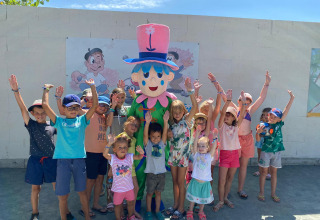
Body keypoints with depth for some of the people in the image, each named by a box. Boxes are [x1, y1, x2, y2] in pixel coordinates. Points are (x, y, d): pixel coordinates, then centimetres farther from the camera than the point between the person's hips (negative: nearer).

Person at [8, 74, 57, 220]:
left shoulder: (52, 127, 1)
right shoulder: (31, 125, -1)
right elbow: (22, 108, -10)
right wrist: (16, 90, -21)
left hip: (51, 160, 0)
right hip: (35, 160, 0)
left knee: (57, 186, 5)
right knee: (35, 188, 12)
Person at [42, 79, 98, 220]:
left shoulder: (82, 120, 6)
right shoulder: (59, 121, 5)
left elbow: (94, 105, -2)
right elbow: (45, 105, -3)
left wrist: (92, 86, -1)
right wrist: (46, 90, 7)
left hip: (79, 159, 1)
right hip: (63, 160, 0)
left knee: (82, 191, 14)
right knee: (62, 195, 8)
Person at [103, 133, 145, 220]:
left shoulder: (129, 157, -7)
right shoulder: (112, 158, -16)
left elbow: (139, 157, -9)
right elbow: (105, 154, -33)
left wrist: (141, 153, -34)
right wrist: (109, 143, -49)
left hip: (129, 187, 4)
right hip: (118, 188, -3)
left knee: (131, 203, 23)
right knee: (118, 205, 14)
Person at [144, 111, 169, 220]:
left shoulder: (162, 144, 0)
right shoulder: (148, 144, -6)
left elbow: (165, 133, -15)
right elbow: (145, 134, -22)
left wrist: (165, 121, -31)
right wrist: (147, 122, -39)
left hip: (161, 173, 2)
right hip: (151, 173, -2)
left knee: (158, 192, 16)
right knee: (150, 193, 11)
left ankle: (157, 211, 31)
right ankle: (148, 211, 28)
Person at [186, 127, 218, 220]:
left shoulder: (209, 156, -3)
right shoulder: (196, 155, -4)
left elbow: (213, 148, -18)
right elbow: (194, 145, -18)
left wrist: (214, 138, -33)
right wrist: (197, 135, -31)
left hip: (205, 182, 1)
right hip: (195, 181, -1)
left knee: (203, 199, 16)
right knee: (193, 198, 13)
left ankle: (201, 212, 39)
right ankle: (190, 212, 34)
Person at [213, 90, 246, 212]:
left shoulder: (236, 126, 7)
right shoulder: (222, 125, -1)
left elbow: (242, 116, -6)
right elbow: (222, 113, -16)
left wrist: (244, 103, -17)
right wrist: (228, 100, -27)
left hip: (235, 153, 3)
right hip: (224, 153, -3)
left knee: (230, 178, 12)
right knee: (221, 180, -4)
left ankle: (226, 198, 28)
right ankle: (220, 201, 11)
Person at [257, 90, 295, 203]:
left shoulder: (279, 124, 0)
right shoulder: (264, 125, -9)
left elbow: (286, 111, -7)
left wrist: (291, 98, -13)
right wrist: (258, 132, -28)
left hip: (276, 152, 3)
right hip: (266, 151, -3)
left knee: (274, 172, 12)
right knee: (264, 172, 6)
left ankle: (273, 193, 23)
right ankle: (261, 193, 18)